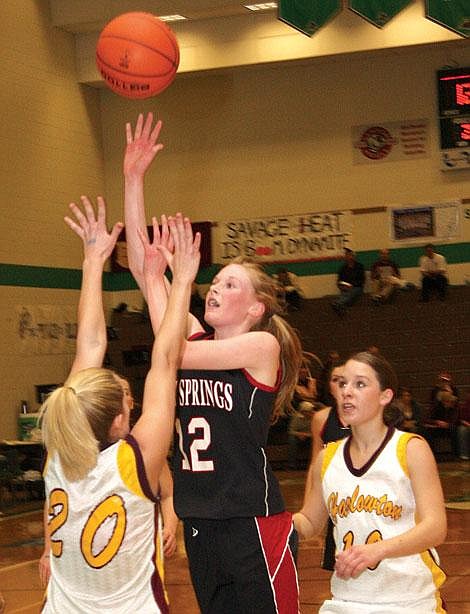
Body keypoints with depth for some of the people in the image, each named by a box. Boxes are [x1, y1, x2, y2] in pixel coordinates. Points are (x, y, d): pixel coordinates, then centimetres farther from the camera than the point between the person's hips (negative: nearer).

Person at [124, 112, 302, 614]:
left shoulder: (263, 346, -7)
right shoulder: (196, 339, 9)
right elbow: (140, 264, 4)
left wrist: (163, 279, -10)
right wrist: (133, 179, 0)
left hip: (253, 524, -7)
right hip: (199, 524, 7)